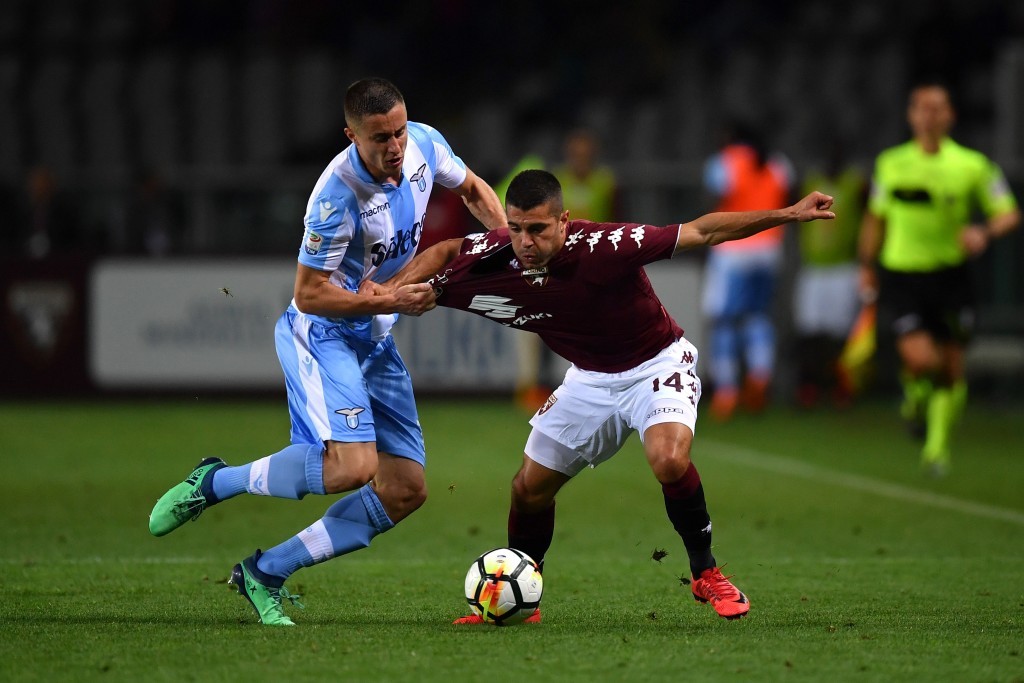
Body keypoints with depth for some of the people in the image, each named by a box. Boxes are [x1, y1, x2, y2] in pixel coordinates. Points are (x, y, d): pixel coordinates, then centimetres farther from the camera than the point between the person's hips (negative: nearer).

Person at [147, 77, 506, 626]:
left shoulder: (425, 144, -7)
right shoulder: (337, 197, -29)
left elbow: (474, 190, 15)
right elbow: (310, 295, -21)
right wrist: (390, 302, -25)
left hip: (374, 341, 8)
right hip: (321, 333, -8)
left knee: (405, 489, 3)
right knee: (352, 464, -29)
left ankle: (266, 572, 9)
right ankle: (213, 483, -7)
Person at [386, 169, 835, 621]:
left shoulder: (605, 246, -33)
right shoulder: (497, 259, -20)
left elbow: (702, 232, -28)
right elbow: (448, 250, 4)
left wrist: (789, 214, -31)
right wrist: (389, 291, -10)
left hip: (656, 365, -5)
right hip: (589, 378, 5)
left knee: (670, 460, -31)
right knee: (529, 488, 6)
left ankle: (705, 573, -9)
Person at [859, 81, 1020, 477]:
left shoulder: (973, 165, -3)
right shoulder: (890, 164, 4)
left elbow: (1009, 213, 0)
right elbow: (875, 218, 18)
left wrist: (985, 232, -20)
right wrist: (867, 265, 16)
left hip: (950, 276, 0)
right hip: (901, 276, 0)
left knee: (951, 368, 4)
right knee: (921, 359, -19)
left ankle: (938, 445, 24)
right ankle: (915, 394, 18)